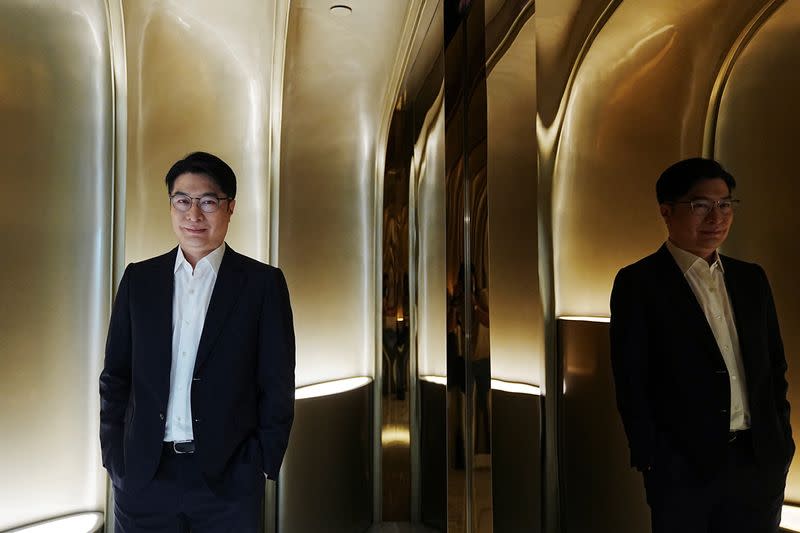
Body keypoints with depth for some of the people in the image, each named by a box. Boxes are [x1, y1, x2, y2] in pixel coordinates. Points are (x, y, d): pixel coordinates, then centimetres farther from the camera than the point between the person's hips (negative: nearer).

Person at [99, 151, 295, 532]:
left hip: (227, 477, -2)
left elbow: (277, 386, -4)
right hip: (142, 476, 3)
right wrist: (115, 459, 2)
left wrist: (261, 465, -6)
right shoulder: (138, 278, 5)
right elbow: (115, 376, 8)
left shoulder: (263, 283, -4)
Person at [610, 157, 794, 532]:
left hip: (761, 462, 5)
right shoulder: (638, 283, -9)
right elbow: (631, 382, -11)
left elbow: (774, 366, 13)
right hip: (683, 467, -5)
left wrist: (782, 442, 7)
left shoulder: (752, 278, 8)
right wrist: (651, 460, -11)